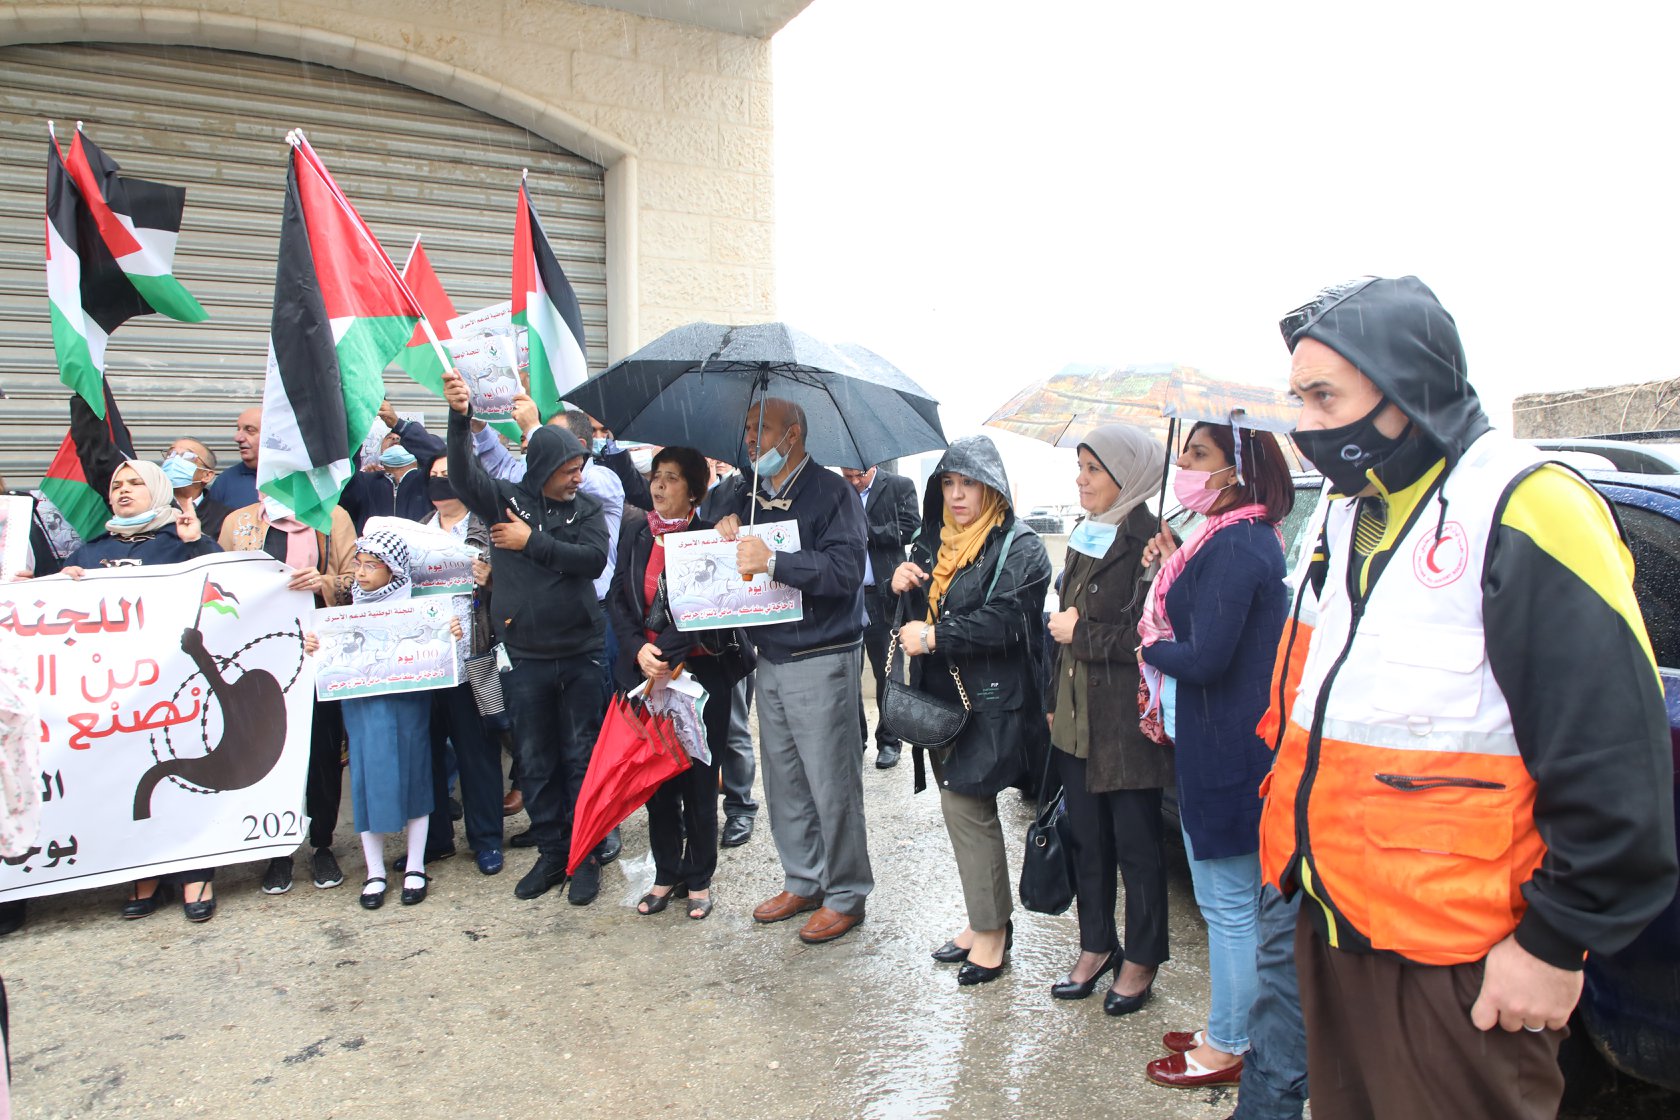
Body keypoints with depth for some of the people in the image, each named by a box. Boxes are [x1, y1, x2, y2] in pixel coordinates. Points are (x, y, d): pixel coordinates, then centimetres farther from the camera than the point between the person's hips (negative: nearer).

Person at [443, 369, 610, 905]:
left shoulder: (586, 508, 4)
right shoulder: (505, 499, 1)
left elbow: (594, 558, -12)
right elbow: (463, 475, -15)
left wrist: (533, 543, -11)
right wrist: (460, 417, -29)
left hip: (581, 654, 0)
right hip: (526, 658, 0)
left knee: (581, 758, 6)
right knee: (535, 761, 10)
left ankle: (584, 855, 18)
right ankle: (550, 852, 24)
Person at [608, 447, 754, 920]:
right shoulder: (636, 537, 7)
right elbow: (619, 601, 5)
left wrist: (668, 652, -19)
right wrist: (639, 649, -11)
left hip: (700, 672, -4)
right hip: (647, 673, 4)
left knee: (698, 780, 5)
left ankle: (698, 879, 21)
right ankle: (666, 875, 26)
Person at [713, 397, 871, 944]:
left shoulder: (830, 491, -10)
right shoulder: (754, 495, 15)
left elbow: (845, 569, -22)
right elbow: (741, 569, 19)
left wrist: (772, 560, -26)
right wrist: (728, 535, -1)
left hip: (822, 661, -8)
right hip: (771, 657, 8)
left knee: (831, 784, 0)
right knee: (784, 781, 15)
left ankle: (846, 895, 16)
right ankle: (803, 881, 30)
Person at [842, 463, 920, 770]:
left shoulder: (899, 487, 1)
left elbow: (910, 529, -11)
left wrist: (865, 532, -12)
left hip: (882, 597, -2)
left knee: (886, 672, 6)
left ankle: (888, 741, 20)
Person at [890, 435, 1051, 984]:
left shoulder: (1019, 547, -9)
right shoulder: (933, 541, 14)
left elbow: (1008, 621, -21)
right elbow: (914, 614, 21)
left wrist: (934, 636, -20)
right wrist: (899, 582, -2)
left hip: (990, 702, -7)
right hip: (941, 697, 7)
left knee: (964, 804, -7)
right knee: (965, 806, 11)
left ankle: (991, 930, 9)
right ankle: (988, 920, 25)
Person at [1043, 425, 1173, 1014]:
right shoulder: (1084, 538, 13)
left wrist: (1082, 633, -12)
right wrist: (1054, 702, 15)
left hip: (1127, 721, -7)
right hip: (1077, 717, 8)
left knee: (1135, 843, 7)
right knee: (1085, 837, 15)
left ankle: (1141, 959, 23)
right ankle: (1096, 945, 31)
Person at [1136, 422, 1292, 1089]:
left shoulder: (1232, 546, -21)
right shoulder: (1239, 537, 11)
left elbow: (1205, 657, -25)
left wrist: (1152, 648, -8)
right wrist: (1175, 566, 3)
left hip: (1224, 751, -11)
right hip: (1225, 741, 11)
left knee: (1228, 903, 5)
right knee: (1234, 901, 21)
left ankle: (1226, 1049, 21)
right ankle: (1230, 1029, 36)